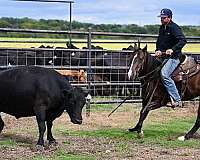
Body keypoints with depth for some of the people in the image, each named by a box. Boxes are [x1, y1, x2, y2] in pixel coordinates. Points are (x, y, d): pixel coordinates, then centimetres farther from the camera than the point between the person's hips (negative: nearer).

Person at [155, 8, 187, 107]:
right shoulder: (162, 28, 14)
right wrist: (158, 50, 4)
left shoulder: (174, 28, -12)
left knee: (164, 74, -27)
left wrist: (172, 49, -34)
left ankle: (177, 100, -25)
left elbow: (183, 40, -23)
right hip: (164, 56, 10)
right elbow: (159, 41, 24)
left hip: (174, 57, -10)